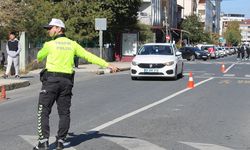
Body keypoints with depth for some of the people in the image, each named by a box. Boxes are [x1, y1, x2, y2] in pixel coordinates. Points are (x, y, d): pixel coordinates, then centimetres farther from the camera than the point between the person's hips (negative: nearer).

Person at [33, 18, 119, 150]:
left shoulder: (49, 44, -3)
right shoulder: (72, 44, 8)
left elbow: (40, 55, 18)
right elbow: (89, 56, 3)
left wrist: (39, 60, 43)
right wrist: (107, 64, 5)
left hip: (51, 79, -4)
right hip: (67, 81, 4)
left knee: (43, 112, 1)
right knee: (64, 112, 11)